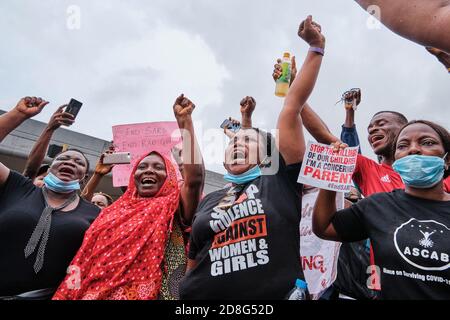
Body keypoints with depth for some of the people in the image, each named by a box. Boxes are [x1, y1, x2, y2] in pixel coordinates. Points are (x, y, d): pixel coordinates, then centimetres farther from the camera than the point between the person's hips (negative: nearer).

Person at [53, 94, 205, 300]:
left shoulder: (174, 208, -1)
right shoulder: (115, 210, 11)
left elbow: (195, 177, -18)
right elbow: (87, 258, 12)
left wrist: (185, 121, -15)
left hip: (154, 294, -3)